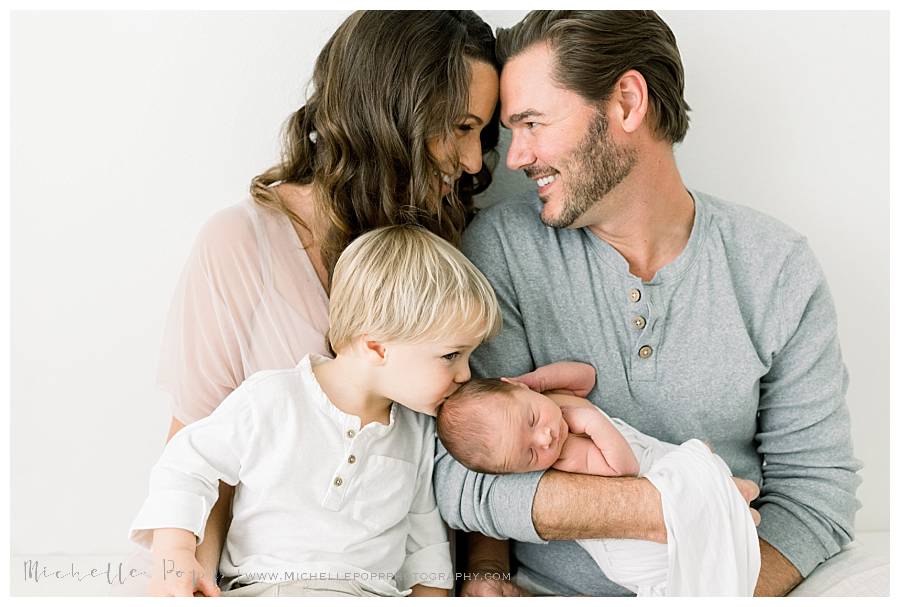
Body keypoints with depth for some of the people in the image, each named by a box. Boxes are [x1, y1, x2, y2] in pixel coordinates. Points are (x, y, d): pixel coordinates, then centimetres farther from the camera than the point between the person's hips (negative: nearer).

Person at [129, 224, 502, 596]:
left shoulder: (419, 431, 9)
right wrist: (174, 553, -9)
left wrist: (429, 592, 10)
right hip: (265, 588, -4)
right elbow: (188, 463, 2)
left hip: (377, 592, 4)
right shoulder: (270, 399, -6)